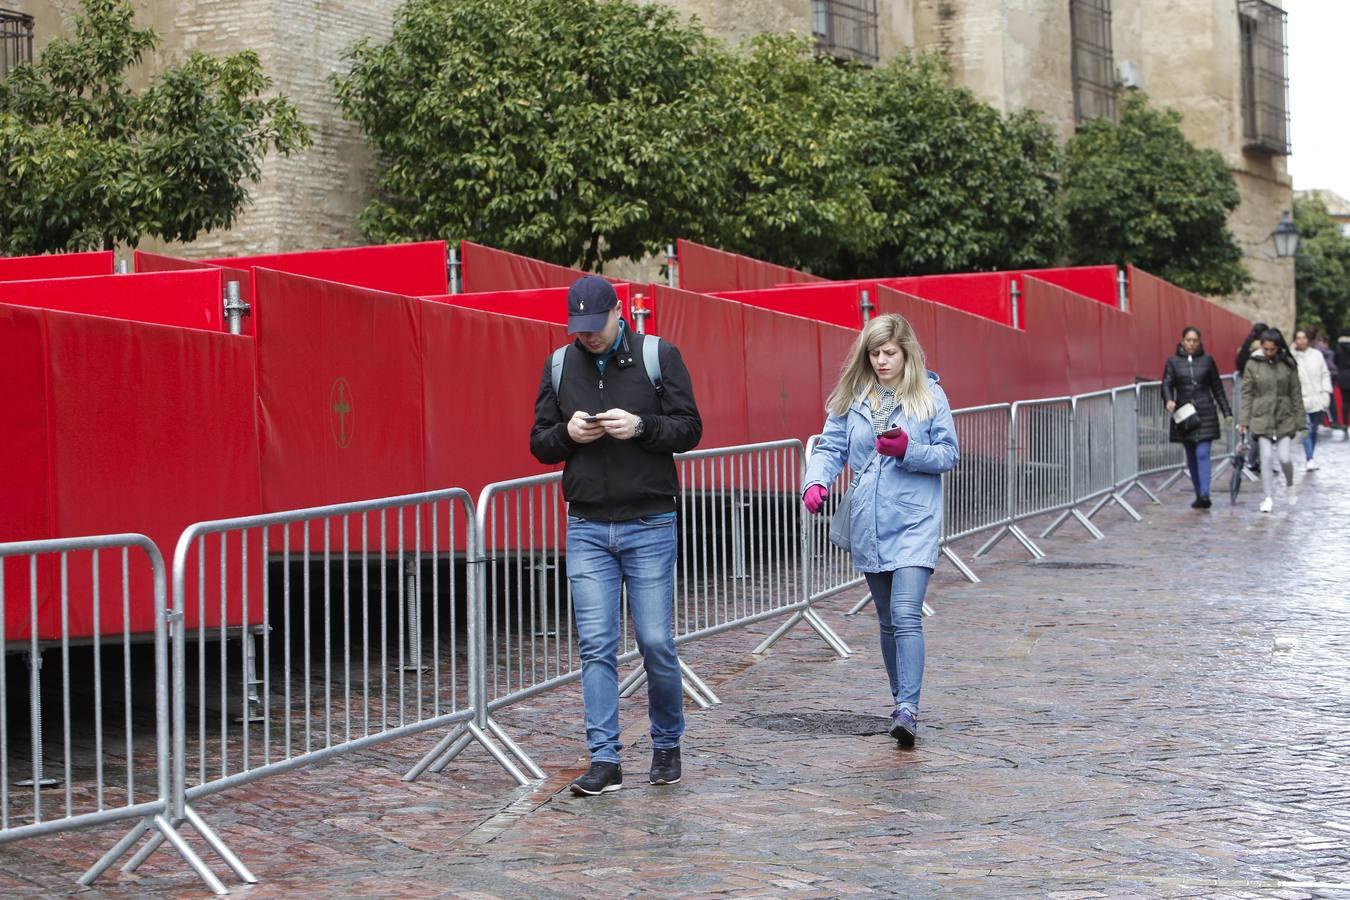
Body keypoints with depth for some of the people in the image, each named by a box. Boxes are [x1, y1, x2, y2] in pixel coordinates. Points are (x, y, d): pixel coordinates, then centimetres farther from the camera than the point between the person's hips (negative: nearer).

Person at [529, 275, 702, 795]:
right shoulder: (559, 366, 7)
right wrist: (568, 433, -11)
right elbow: (539, 442, 11)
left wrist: (640, 426, -19)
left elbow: (689, 429, -2)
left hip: (649, 524, -2)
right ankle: (604, 759, 3)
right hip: (587, 528, 2)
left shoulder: (658, 356, -1)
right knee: (596, 646, -1)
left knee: (656, 642, 1)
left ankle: (667, 743, 21)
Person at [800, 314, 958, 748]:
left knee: (906, 615, -17)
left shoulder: (930, 396, -2)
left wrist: (908, 451, -18)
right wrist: (816, 481, -16)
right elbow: (830, 448, 4)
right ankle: (900, 699, 26)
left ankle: (908, 709, -20)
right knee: (887, 619, 14)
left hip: (914, 522, -4)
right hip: (869, 525, 4)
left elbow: (949, 454, -1)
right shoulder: (851, 398, 7)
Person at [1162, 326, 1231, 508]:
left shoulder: (1207, 360, 5)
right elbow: (1167, 384, -2)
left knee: (1203, 454, -13)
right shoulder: (1173, 361, 5)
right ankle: (1199, 495, 17)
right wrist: (1169, 400, -23)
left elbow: (1217, 388, 10)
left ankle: (1204, 495, -20)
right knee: (1191, 457, 8)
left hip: (1205, 413, -2)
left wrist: (1226, 412, 11)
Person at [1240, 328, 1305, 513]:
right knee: (1266, 458, -6)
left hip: (1285, 418, 0)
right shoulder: (1253, 366, 1)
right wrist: (1244, 420, -2)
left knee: (1284, 458, -5)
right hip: (1262, 418, 0)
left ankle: (1289, 485, 26)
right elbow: (1246, 394, 2)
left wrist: (1300, 420, 3)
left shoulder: (1288, 365, 2)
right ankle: (1268, 498, 3)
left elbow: (1296, 394, 5)